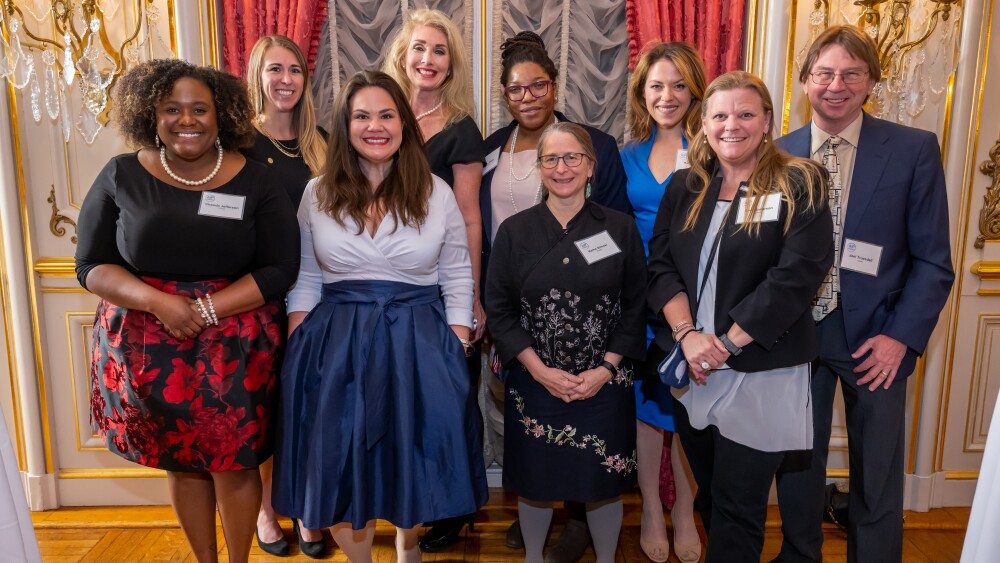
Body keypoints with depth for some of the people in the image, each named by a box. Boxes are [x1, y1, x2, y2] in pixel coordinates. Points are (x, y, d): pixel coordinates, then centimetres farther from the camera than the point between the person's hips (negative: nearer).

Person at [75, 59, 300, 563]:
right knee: (180, 462, 13)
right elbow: (91, 265, 1)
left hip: (236, 347, -1)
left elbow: (280, 269, -6)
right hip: (147, 347, 2)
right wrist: (159, 302, -17)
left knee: (235, 461, 5)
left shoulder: (254, 181, -2)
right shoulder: (121, 177, 1)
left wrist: (207, 309, -18)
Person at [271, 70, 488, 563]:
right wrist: (295, 353, -1)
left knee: (413, 460, 7)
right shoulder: (318, 195, 4)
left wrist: (457, 352, -4)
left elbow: (457, 279, 3)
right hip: (334, 349, 1)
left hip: (417, 346, -1)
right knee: (341, 465, 6)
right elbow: (304, 279, 7)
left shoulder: (437, 194, 1)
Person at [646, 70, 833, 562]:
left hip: (760, 373, -4)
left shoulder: (799, 186, -5)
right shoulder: (684, 187, 8)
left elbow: (796, 275, -15)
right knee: (709, 494, 19)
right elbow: (659, 264, 1)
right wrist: (687, 334, -14)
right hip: (690, 369, 4)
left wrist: (726, 343, -17)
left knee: (738, 508, 6)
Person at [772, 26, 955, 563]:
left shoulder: (915, 150, -5)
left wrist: (901, 336, -13)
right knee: (796, 461, 16)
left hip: (874, 337, -1)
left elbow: (933, 261, -5)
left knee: (877, 476, 11)